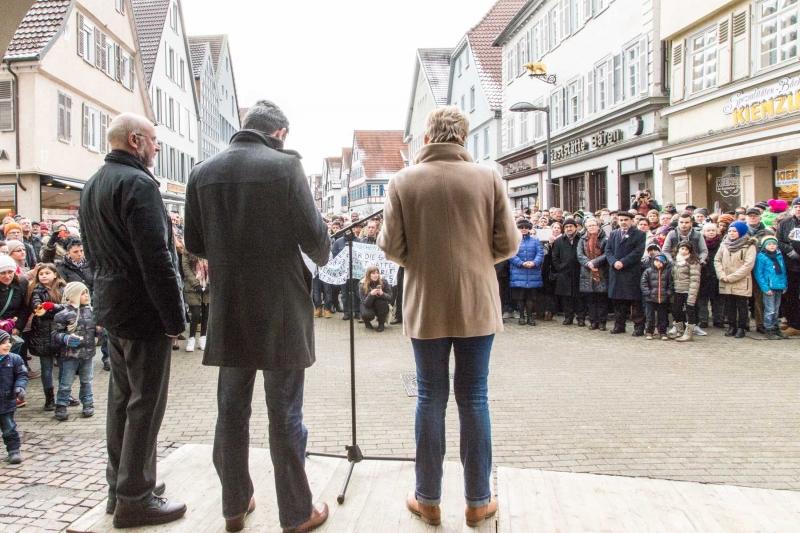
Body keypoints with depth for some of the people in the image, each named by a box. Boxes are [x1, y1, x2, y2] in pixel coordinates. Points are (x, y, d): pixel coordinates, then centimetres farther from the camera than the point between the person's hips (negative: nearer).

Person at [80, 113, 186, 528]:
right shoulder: (138, 183, -17)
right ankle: (134, 499, 10)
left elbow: (92, 253, 18)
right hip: (143, 311, -10)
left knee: (121, 397, 17)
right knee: (145, 404, 0)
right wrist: (175, 317, -18)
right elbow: (156, 258, -23)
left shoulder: (92, 186, 13)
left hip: (111, 307, 10)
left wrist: (107, 293, 21)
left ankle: (120, 485, 30)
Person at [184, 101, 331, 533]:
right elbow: (312, 233, -12)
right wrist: (320, 258, 9)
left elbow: (194, 244, 6)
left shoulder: (203, 172, 3)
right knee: (285, 415, 6)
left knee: (232, 411, 16)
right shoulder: (284, 165, -10)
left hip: (228, 310, 4)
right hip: (281, 308, -4)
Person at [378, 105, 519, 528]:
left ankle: (428, 500, 23)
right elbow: (508, 244, -2)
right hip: (477, 305, 0)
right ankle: (478, 501, 21)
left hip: (426, 307, 0)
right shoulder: (489, 178, -4)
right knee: (474, 399, 10)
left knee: (431, 398, 11)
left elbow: (391, 247, -7)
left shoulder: (403, 181, -5)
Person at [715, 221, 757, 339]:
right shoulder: (725, 244, 11)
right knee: (729, 305, 10)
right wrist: (722, 275, -8)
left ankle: (741, 328, 11)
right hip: (726, 284, 5)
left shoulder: (749, 246, -5)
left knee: (741, 306, 3)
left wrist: (731, 277, -16)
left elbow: (748, 264, -14)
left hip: (741, 283, -5)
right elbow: (717, 260, 7)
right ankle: (732, 327, 20)